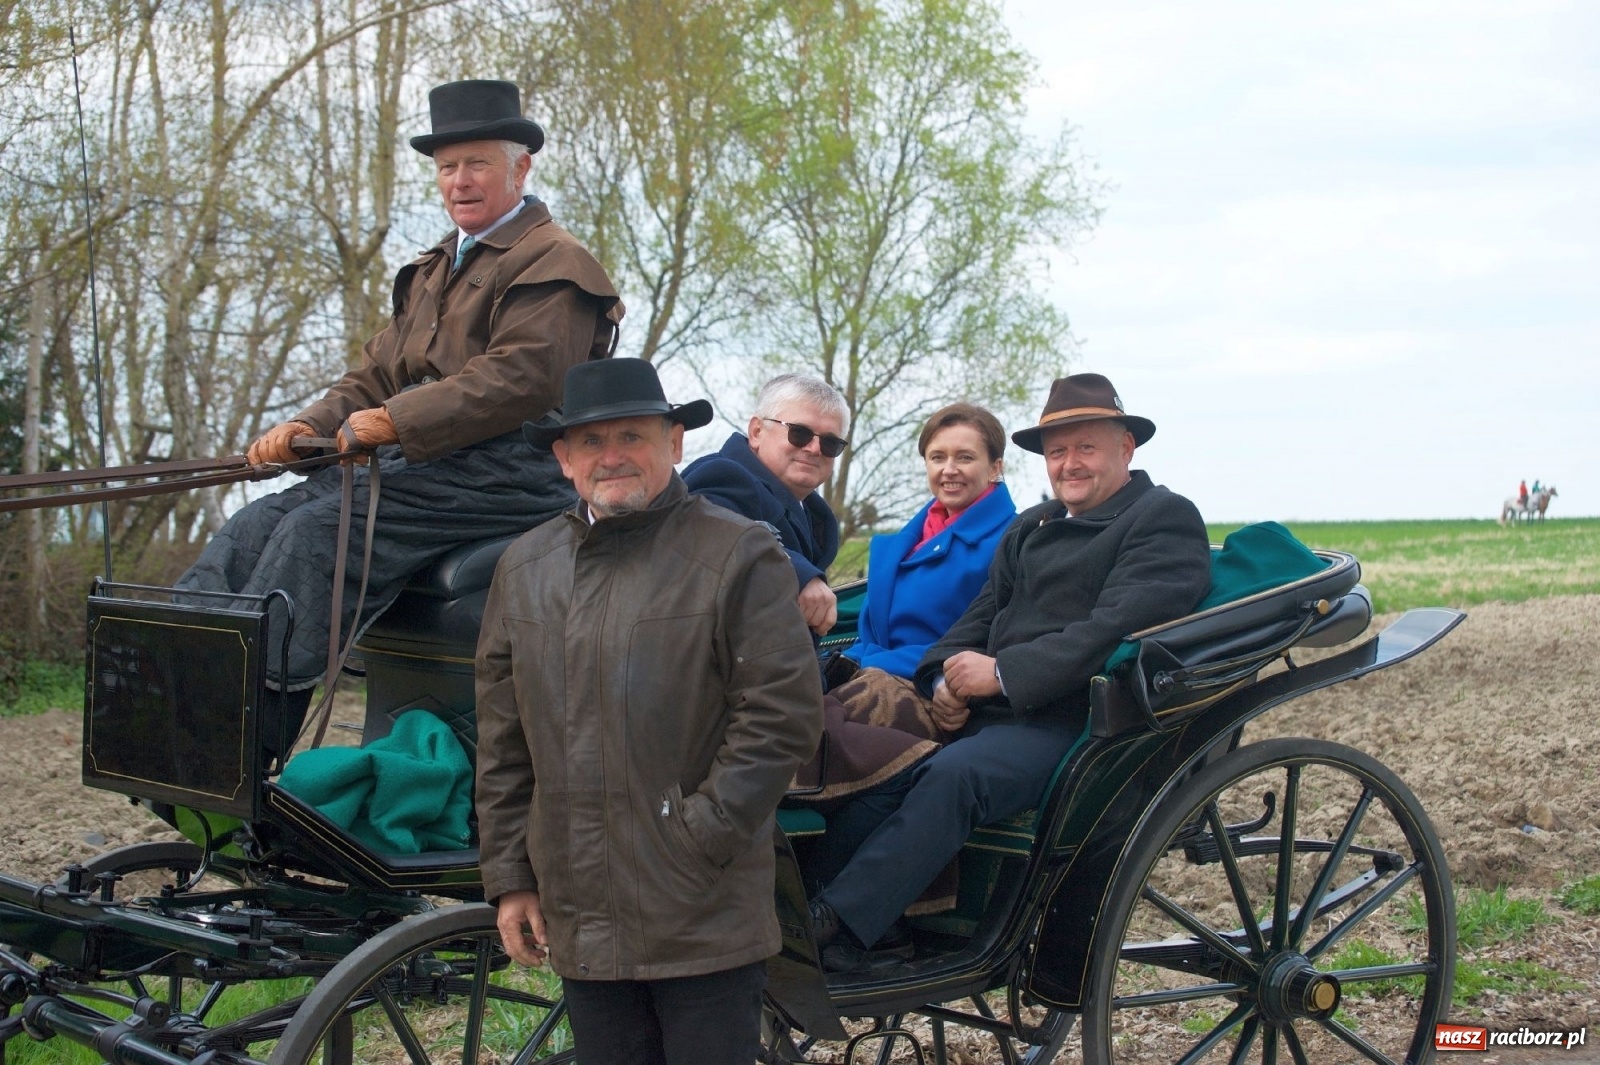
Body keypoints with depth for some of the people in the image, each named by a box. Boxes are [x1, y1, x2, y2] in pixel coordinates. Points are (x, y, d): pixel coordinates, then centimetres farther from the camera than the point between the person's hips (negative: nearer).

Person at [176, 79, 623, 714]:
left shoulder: (554, 265, -3)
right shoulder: (436, 269, 27)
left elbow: (518, 380, -17)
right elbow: (377, 375, 24)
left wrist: (398, 422, -21)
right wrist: (311, 426, 5)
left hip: (498, 472, -9)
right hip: (414, 459, 9)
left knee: (318, 530, -25)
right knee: (256, 525, -8)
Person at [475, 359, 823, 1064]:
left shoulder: (738, 556, -3)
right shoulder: (524, 569, 13)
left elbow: (783, 714, -9)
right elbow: (502, 743, 16)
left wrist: (701, 837, -13)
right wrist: (509, 876, 11)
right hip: (581, 926, 5)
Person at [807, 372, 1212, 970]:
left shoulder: (1166, 519, 1)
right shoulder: (1030, 529, 27)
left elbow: (1116, 629, -13)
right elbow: (983, 614, 21)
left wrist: (1001, 673, -16)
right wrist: (944, 679, -1)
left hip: (1071, 721, -7)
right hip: (980, 715, 7)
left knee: (953, 775, -35)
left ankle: (835, 929, -41)